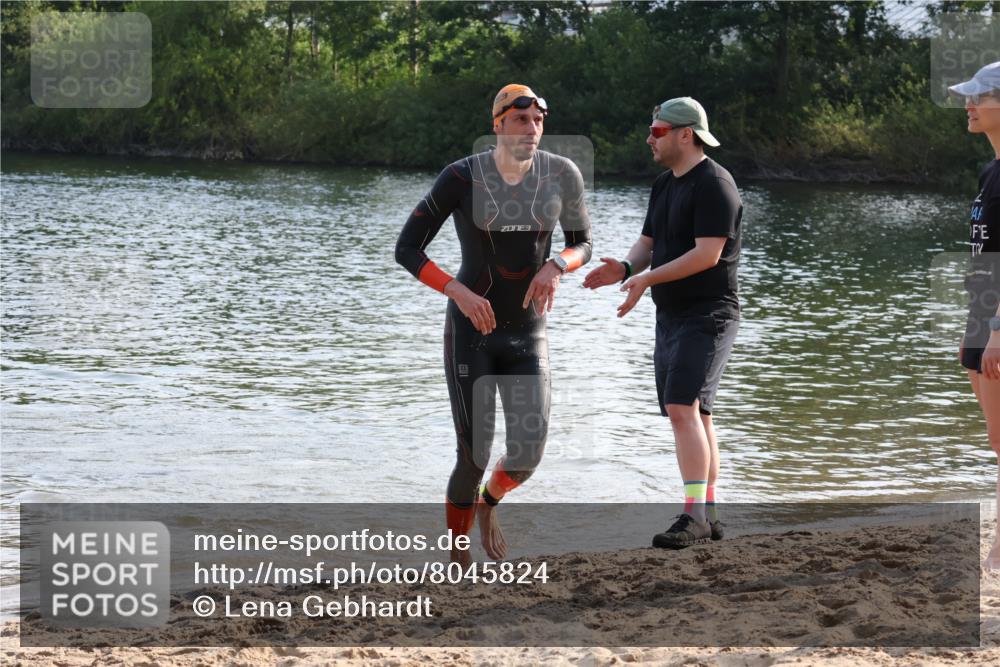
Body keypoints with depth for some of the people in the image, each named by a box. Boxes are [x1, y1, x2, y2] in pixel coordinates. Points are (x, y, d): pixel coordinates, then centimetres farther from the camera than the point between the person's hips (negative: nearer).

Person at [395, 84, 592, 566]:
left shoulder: (562, 175, -5)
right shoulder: (461, 177, -13)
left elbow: (583, 245, 9)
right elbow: (405, 250, -9)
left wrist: (555, 268, -15)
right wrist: (460, 292, -24)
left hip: (527, 337, 3)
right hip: (469, 330, -3)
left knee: (527, 454, -9)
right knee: (474, 458, -7)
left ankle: (488, 505, 28)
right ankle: (457, 560, 17)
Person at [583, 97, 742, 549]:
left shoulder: (714, 184, -14)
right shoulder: (664, 184, 15)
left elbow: (707, 254, -22)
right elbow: (647, 243, 17)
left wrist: (648, 278, -24)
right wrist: (625, 268, -5)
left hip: (707, 316, -10)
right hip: (671, 316, 10)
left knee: (683, 409, -20)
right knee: (693, 415, 11)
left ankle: (693, 515, -22)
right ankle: (708, 516, 18)